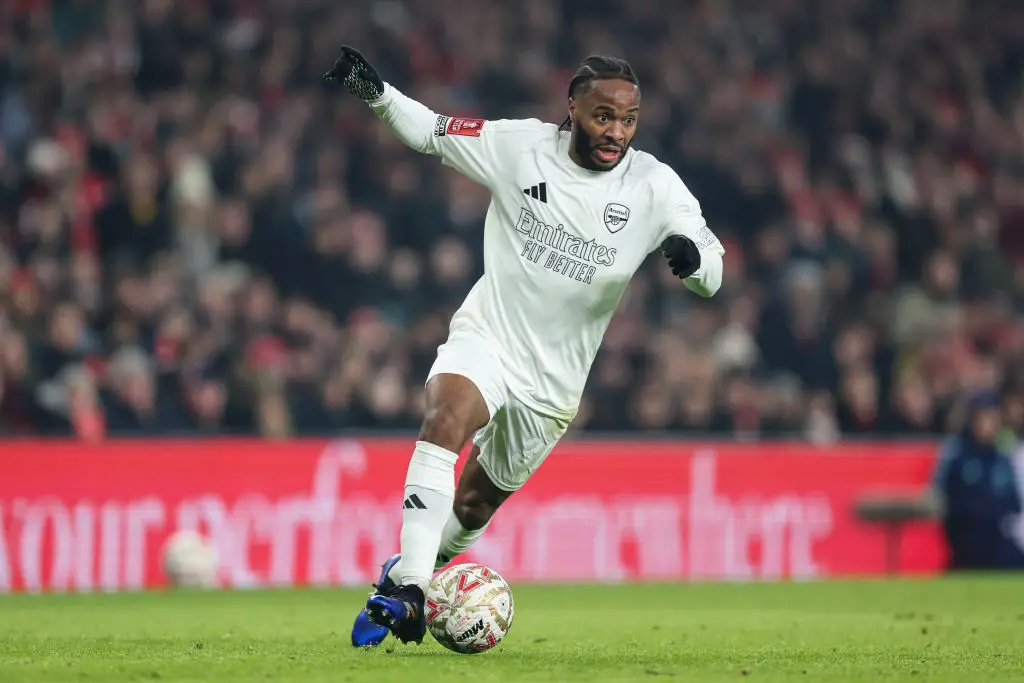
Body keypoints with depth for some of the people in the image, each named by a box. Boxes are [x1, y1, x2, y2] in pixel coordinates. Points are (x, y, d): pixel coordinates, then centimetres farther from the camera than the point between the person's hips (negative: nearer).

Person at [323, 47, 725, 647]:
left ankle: (404, 580, 42)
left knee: (475, 506, 13)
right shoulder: (521, 146, -9)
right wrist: (377, 92, -15)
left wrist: (692, 255, -34)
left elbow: (712, 276, -10)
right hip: (486, 336, -2)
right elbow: (430, 130, 3)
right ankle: (408, 589, -34)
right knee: (444, 421, -33)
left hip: (552, 380, 2)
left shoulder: (654, 186, -11)